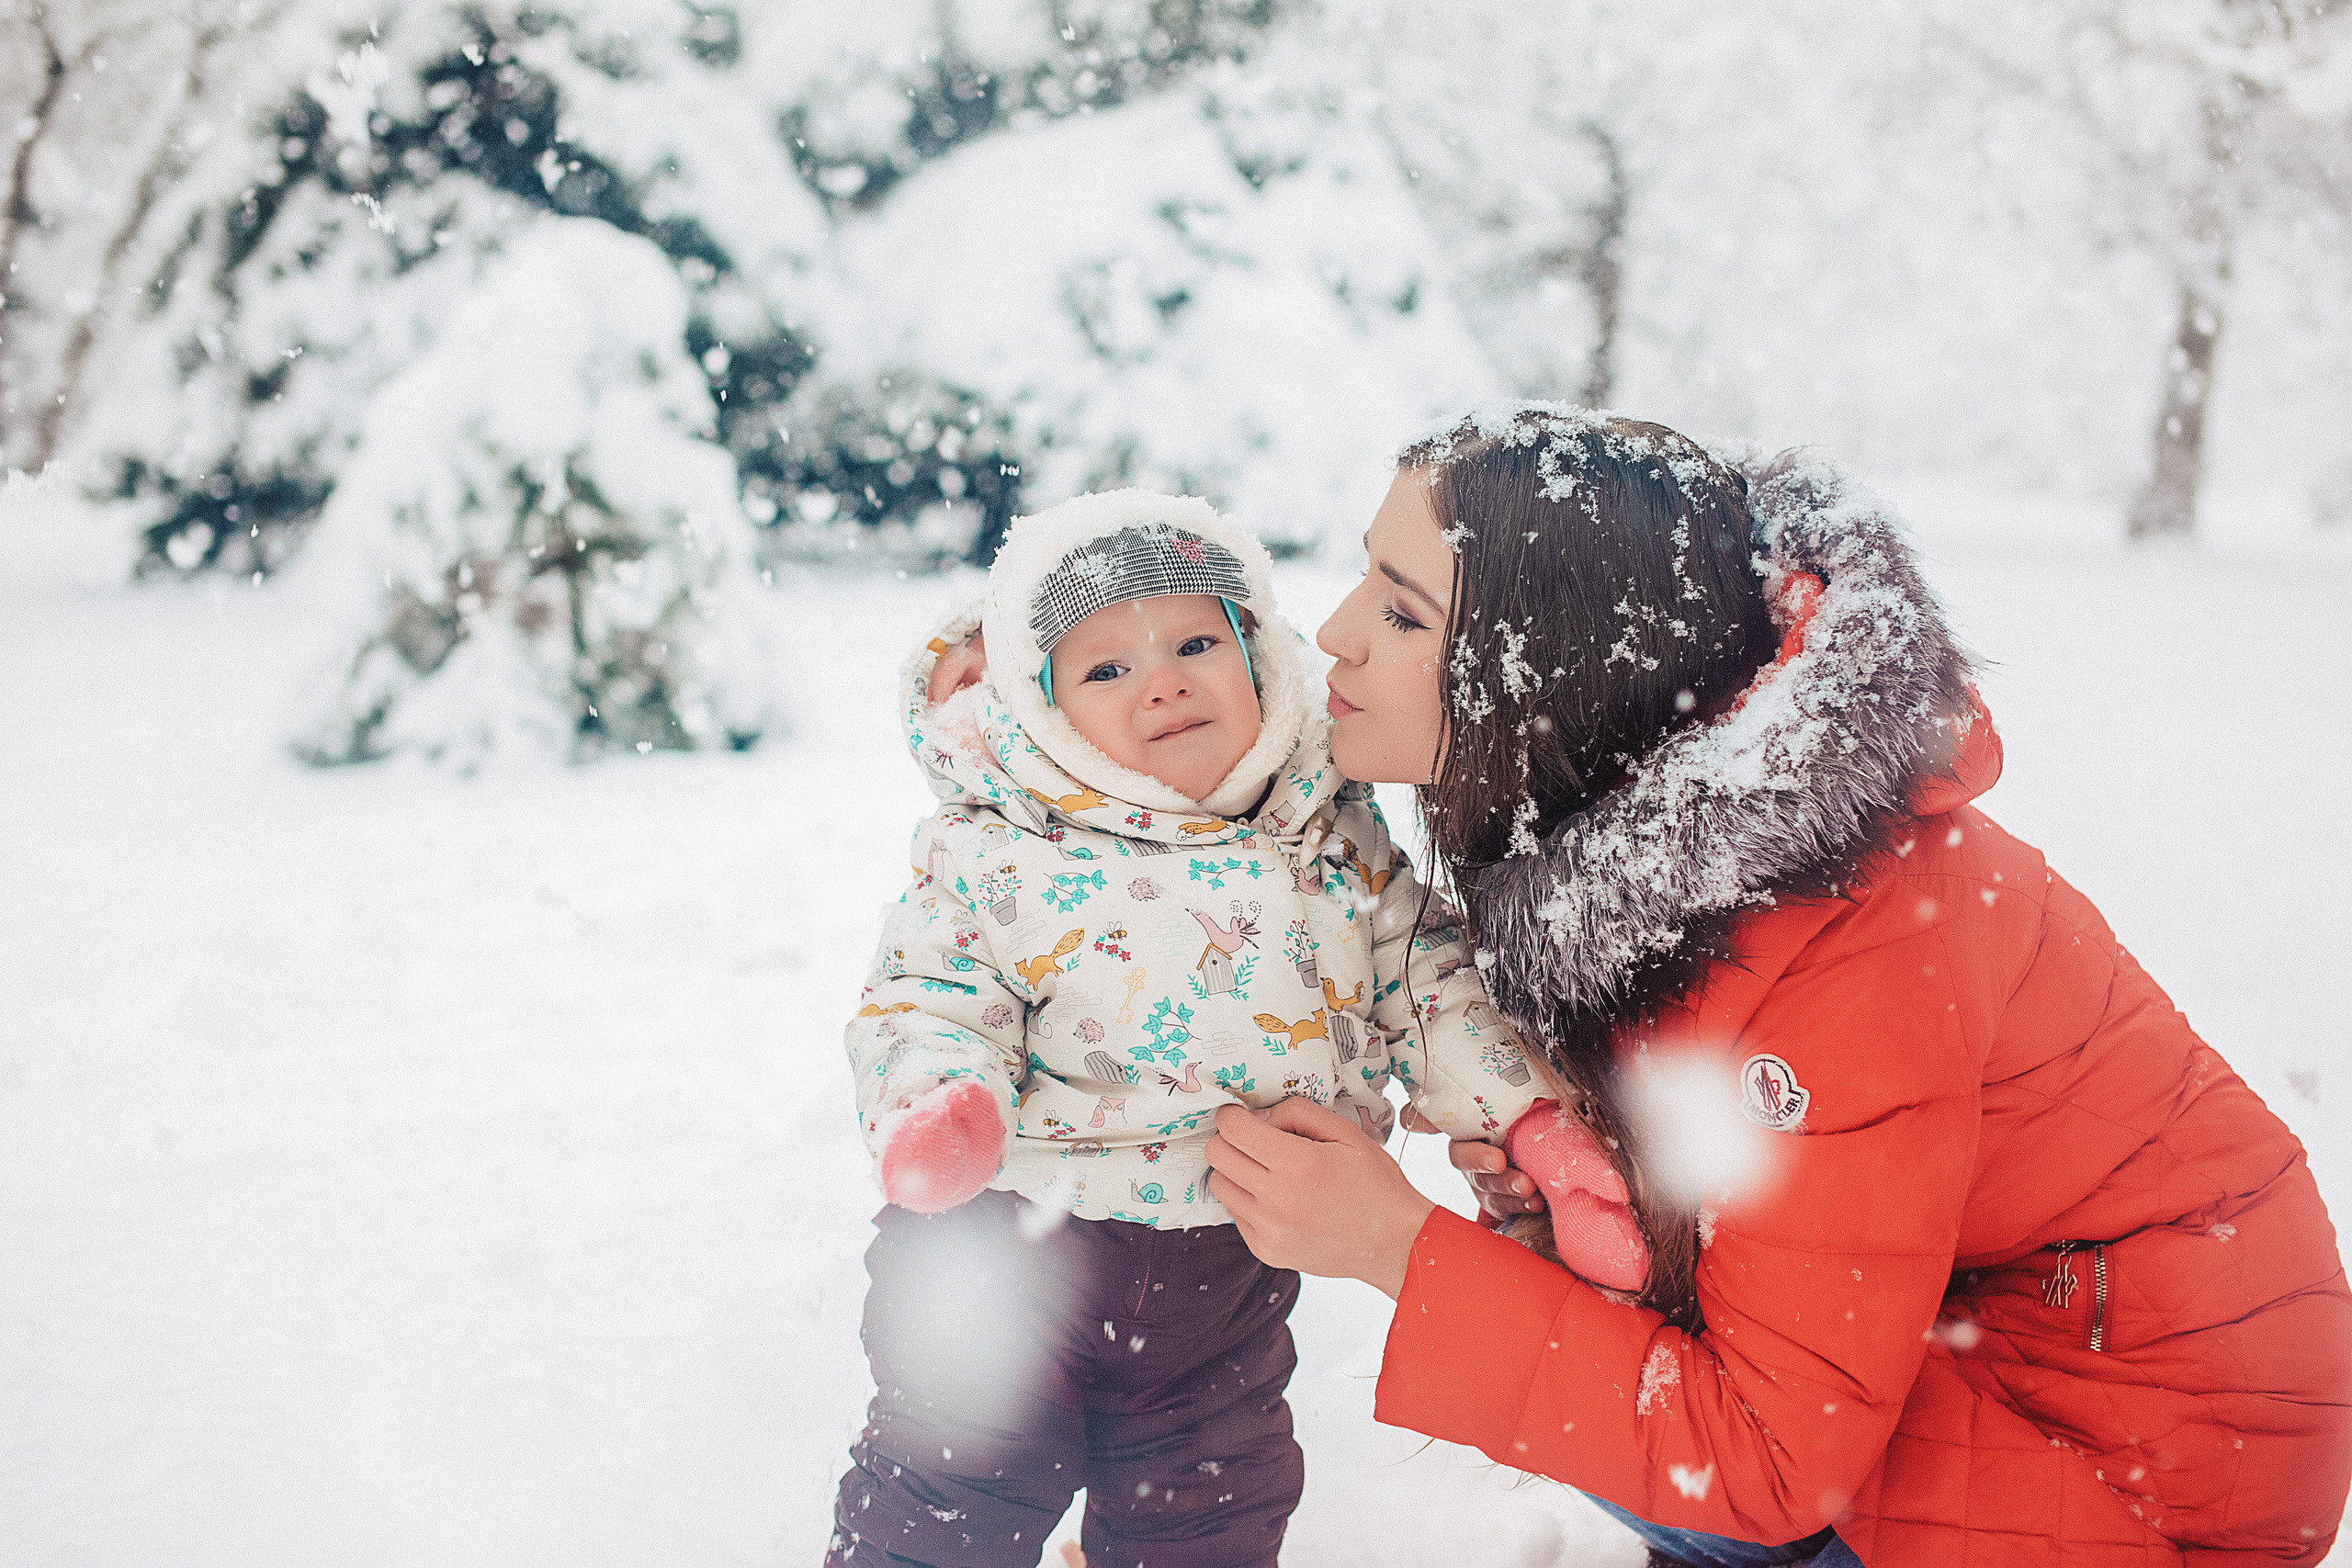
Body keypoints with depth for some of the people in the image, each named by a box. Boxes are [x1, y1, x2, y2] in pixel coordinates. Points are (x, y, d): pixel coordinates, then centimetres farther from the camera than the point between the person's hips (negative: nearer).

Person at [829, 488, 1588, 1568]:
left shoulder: (1337, 838, -1)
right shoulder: (994, 853, -11)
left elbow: (1428, 985, 4)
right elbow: (928, 1001, -11)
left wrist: (1530, 1116, -7)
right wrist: (940, 1105, -32)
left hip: (1230, 1266, 3)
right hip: (1015, 1236, -3)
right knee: (955, 1474, 7)